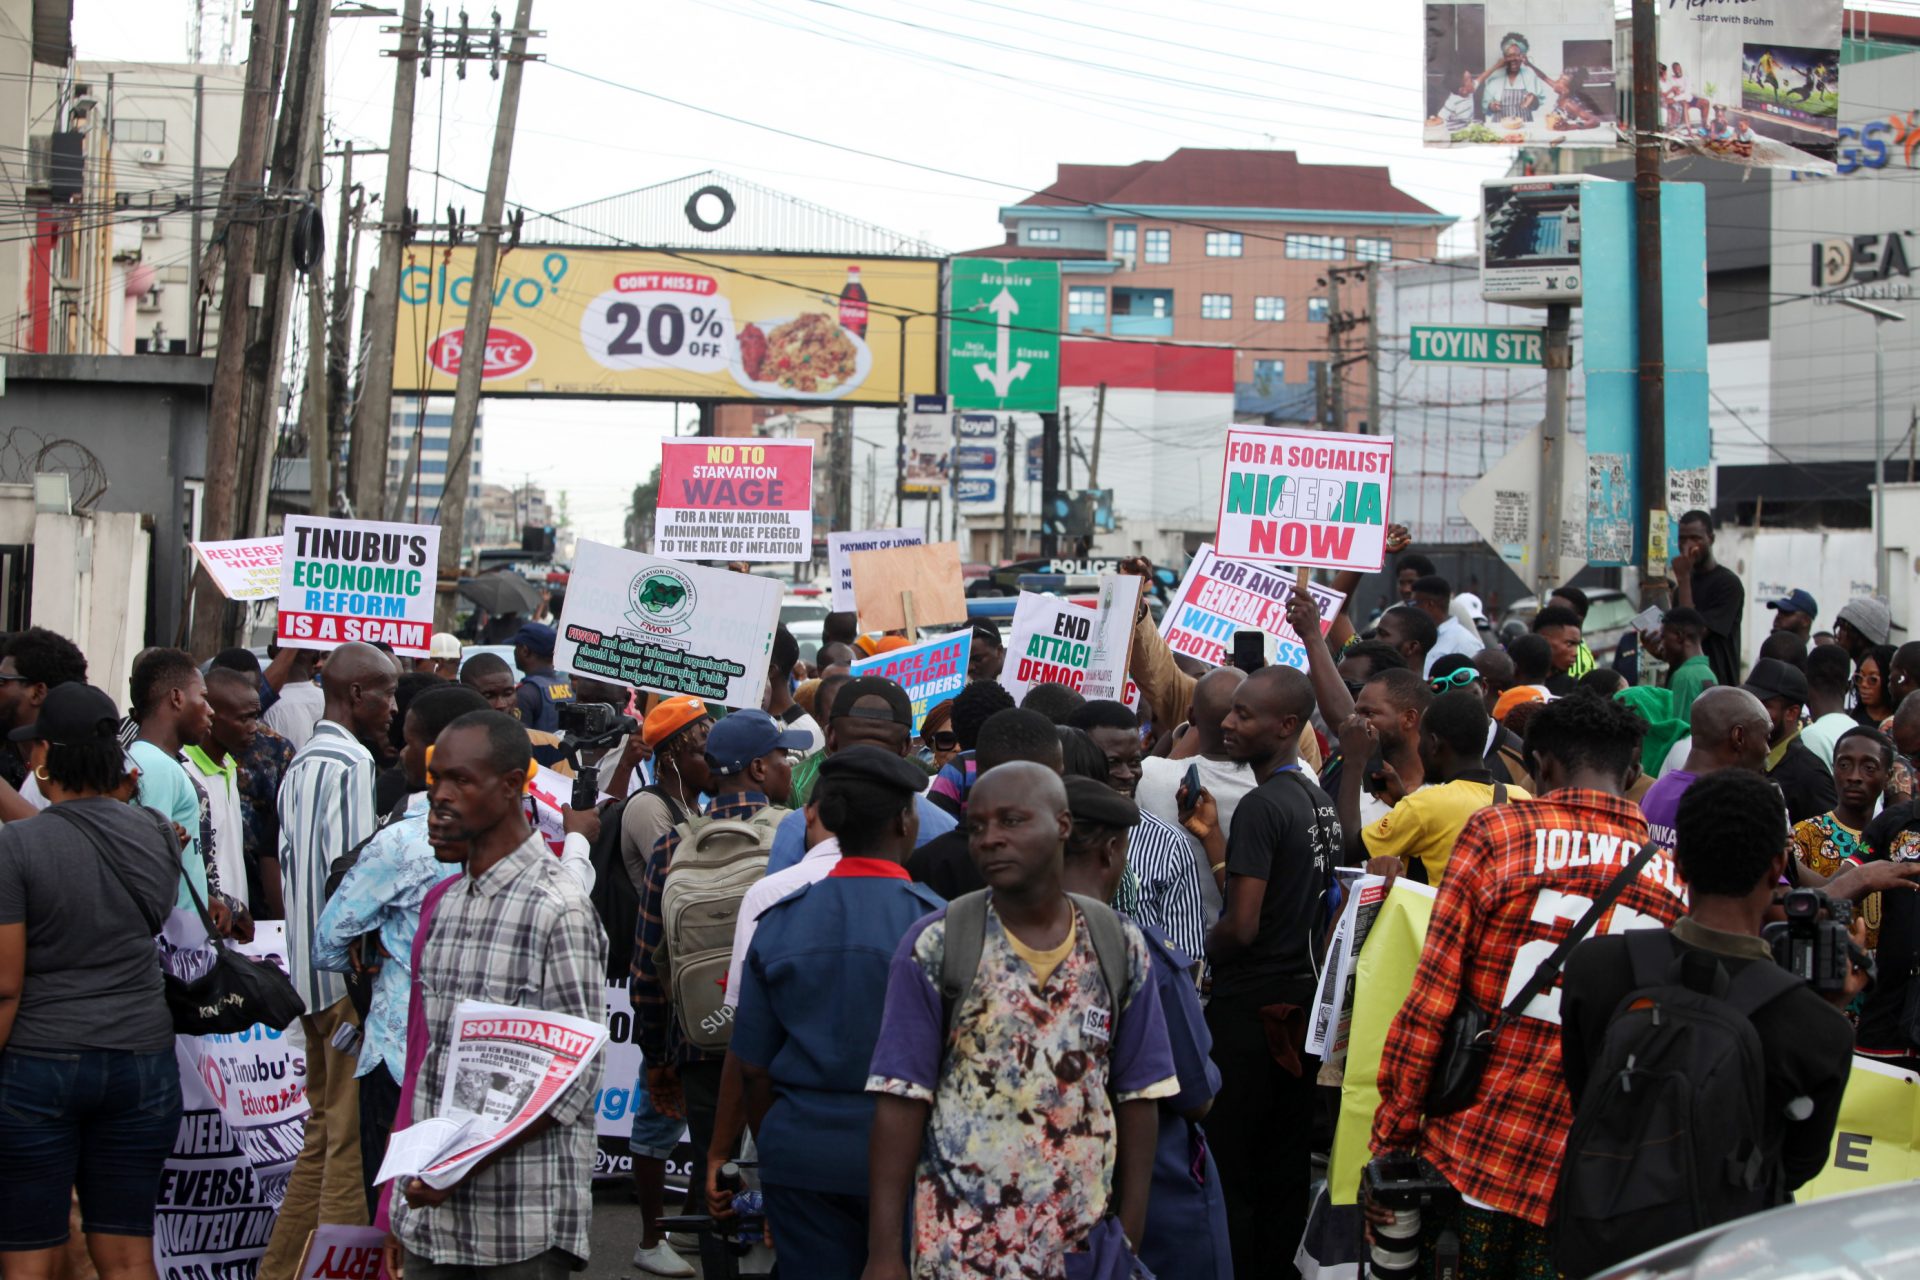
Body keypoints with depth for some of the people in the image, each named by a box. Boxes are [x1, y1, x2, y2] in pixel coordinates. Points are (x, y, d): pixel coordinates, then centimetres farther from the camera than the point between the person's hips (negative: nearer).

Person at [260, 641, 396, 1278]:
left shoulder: (302, 764, 17)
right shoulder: (350, 763, -13)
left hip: (312, 972, 10)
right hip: (348, 971, -10)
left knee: (325, 1130, 16)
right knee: (354, 1136, -7)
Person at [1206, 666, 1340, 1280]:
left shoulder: (1261, 806, -17)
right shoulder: (1320, 802, 9)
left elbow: (1242, 926, -21)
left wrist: (1203, 947, -2)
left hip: (1249, 1005, -8)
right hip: (1302, 998, 9)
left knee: (1231, 1171, -2)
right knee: (1287, 1167, 12)